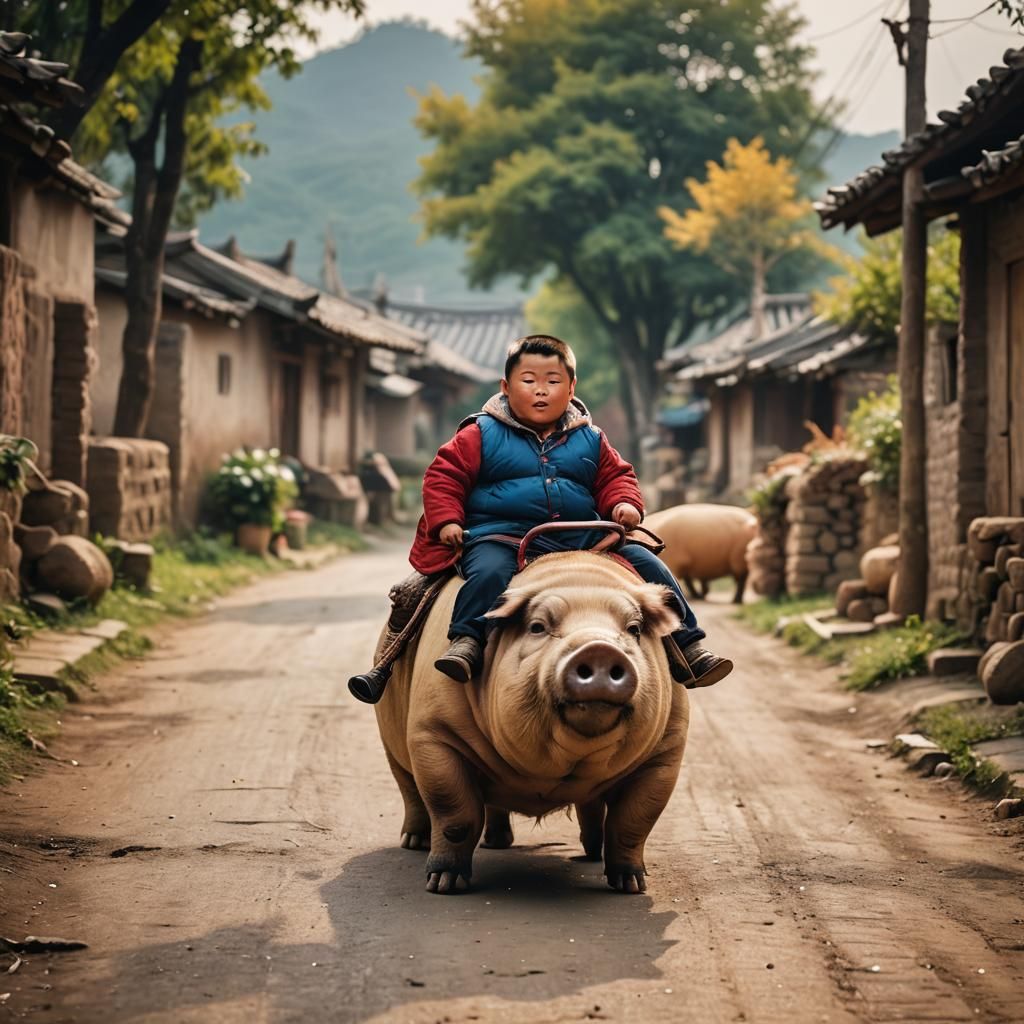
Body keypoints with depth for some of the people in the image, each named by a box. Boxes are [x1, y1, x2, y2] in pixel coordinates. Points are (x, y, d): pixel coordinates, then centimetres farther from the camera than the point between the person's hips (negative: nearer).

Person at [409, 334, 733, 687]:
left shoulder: (590, 439, 15)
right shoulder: (483, 434, 5)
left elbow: (615, 476, 21)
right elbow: (444, 474, 5)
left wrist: (624, 503, 0)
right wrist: (446, 520, -8)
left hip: (581, 537, 3)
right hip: (500, 535, -3)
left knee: (649, 565, -4)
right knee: (489, 571, -39)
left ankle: (685, 645, 3)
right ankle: (466, 640, -33)